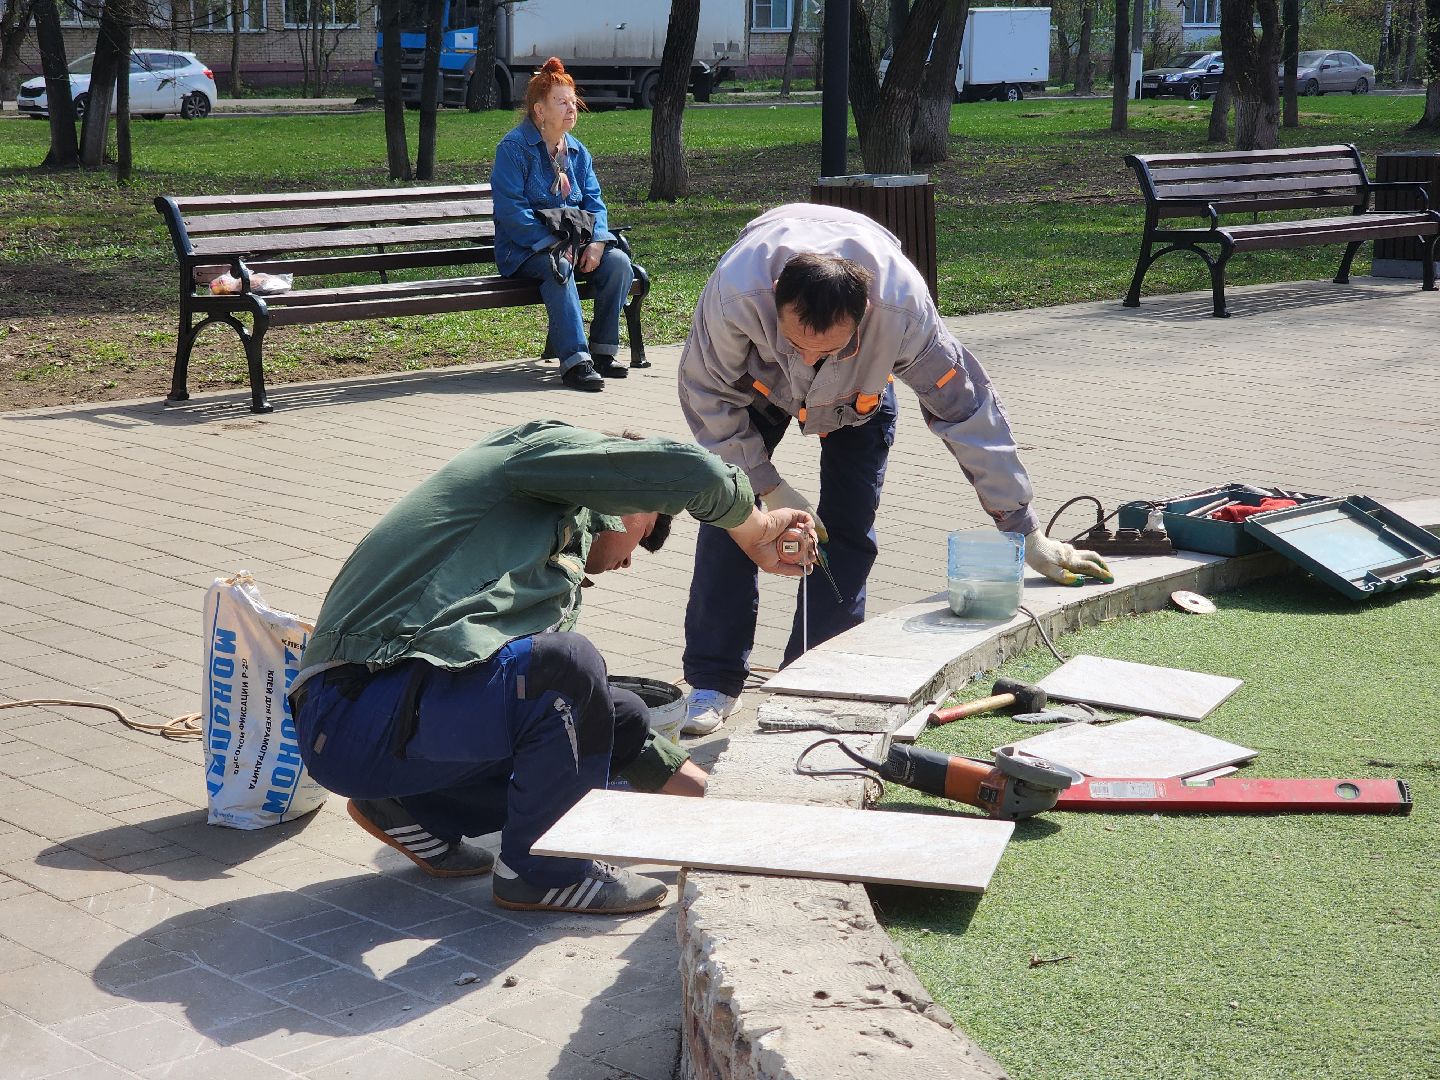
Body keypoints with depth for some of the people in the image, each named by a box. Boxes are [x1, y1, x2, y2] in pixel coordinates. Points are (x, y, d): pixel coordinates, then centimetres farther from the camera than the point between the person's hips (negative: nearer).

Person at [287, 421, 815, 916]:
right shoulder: (543, 447, 3)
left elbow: (592, 711, 29)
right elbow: (687, 470, -9)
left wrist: (682, 779, 27)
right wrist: (753, 528, 9)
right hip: (352, 715, -10)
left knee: (619, 714, 9)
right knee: (567, 665, -27)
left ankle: (412, 809, 15)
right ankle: (539, 869, -5)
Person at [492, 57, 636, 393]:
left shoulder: (576, 151, 13)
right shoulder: (513, 147, -9)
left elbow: (593, 201, 10)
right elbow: (510, 209, -17)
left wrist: (596, 241, -12)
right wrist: (555, 245, -23)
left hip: (573, 242, 6)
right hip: (525, 249, -6)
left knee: (618, 263, -18)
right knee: (557, 267, -37)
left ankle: (602, 351, -9)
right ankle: (575, 361, -41)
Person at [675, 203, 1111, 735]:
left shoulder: (902, 308, -42)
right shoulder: (733, 293, -43)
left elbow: (966, 408, -30)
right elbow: (707, 394, -23)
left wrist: (1025, 532, -24)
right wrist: (770, 490, -24)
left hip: (861, 385, 0)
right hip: (756, 376, 0)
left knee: (848, 531, -11)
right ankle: (712, 682, -3)